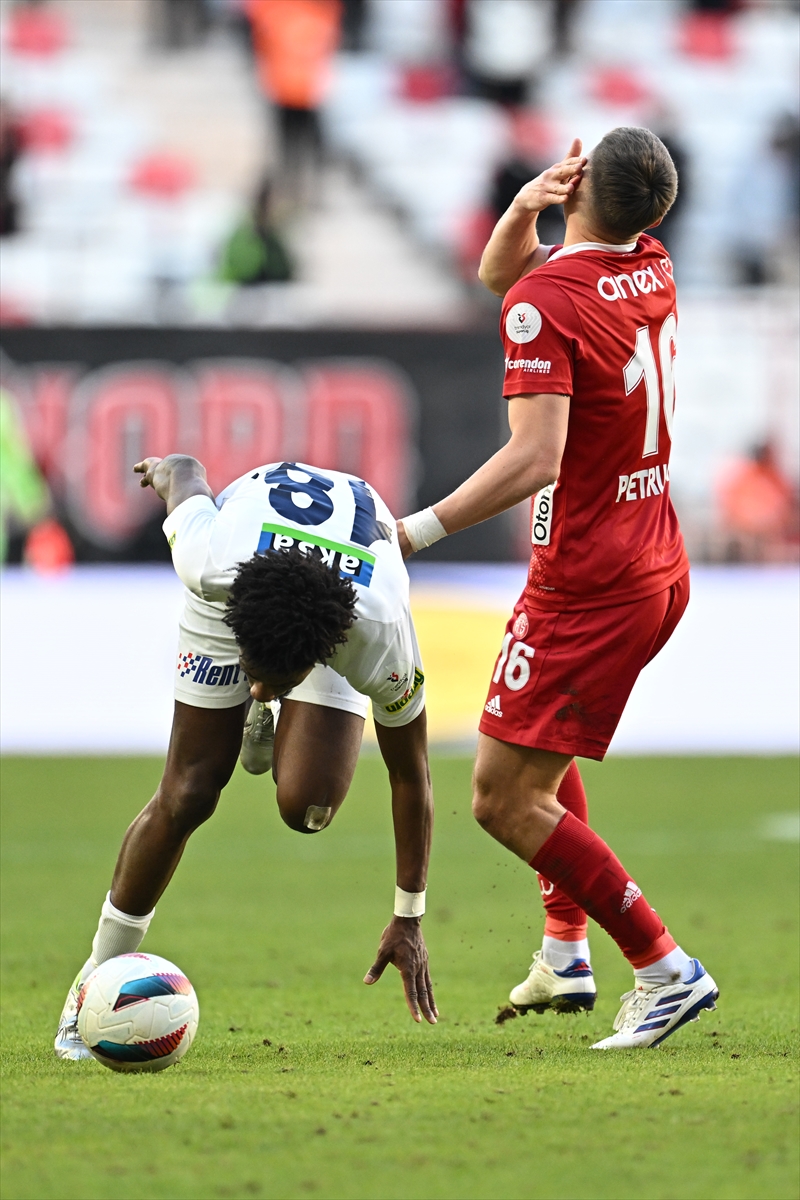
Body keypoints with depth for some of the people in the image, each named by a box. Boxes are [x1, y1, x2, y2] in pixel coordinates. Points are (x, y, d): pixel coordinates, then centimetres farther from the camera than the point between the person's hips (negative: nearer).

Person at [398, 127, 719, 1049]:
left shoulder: (544, 302, -19)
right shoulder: (653, 269, 7)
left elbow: (534, 459, -29)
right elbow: (499, 271, 21)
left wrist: (417, 532, -30)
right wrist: (522, 211, 0)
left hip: (587, 586, -9)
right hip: (659, 567, 9)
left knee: (504, 799, -6)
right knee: (544, 749, 29)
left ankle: (664, 968, -10)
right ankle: (564, 953, 24)